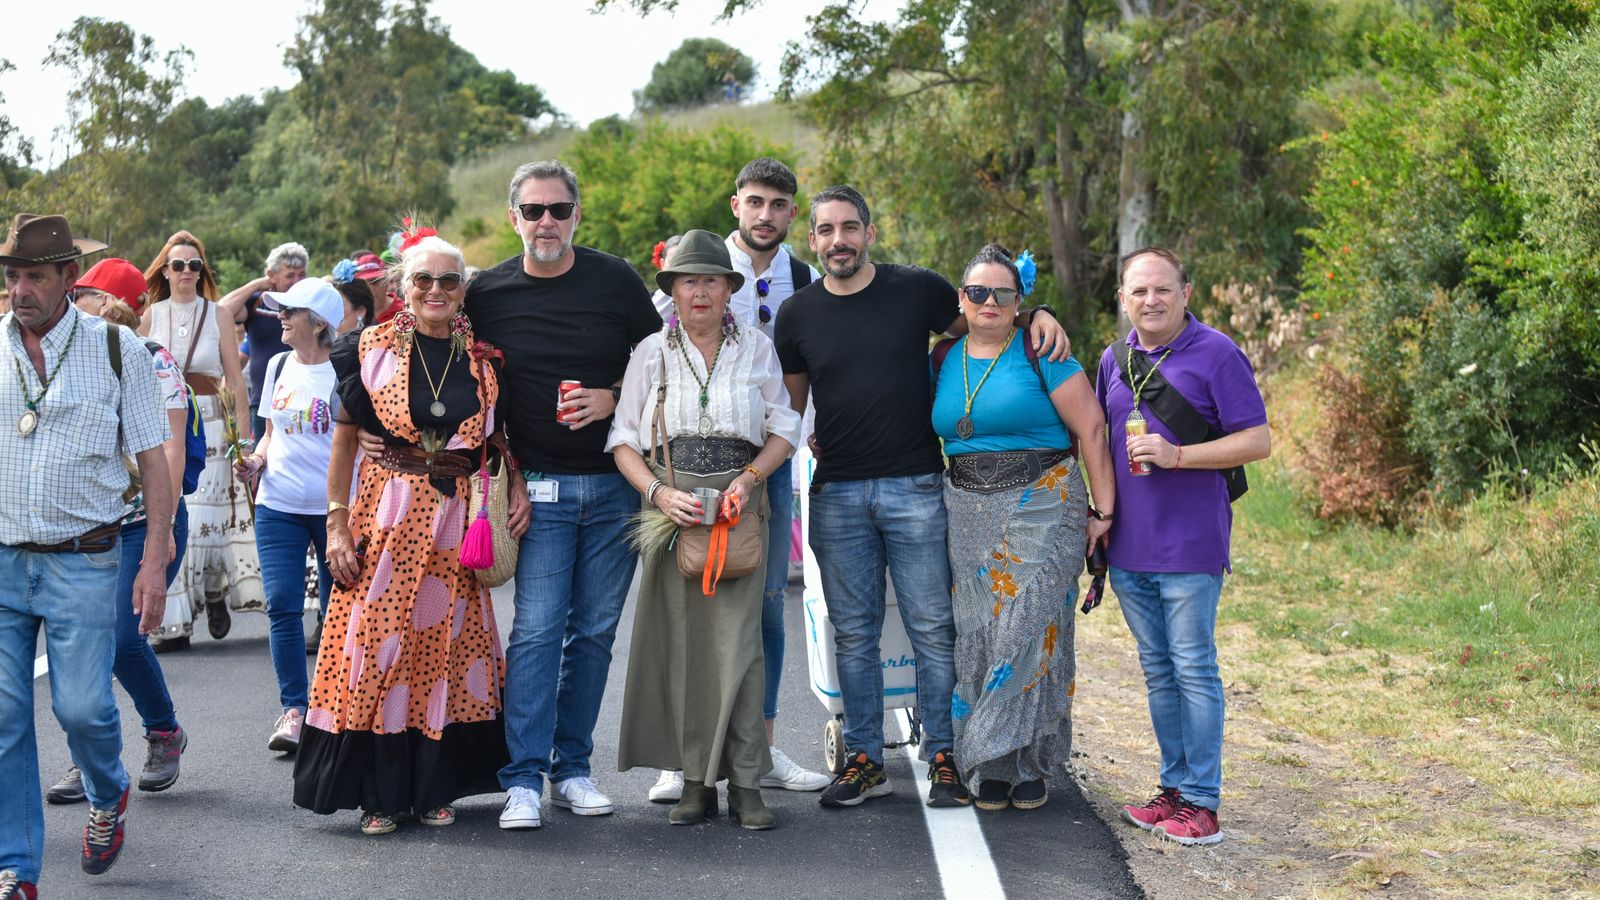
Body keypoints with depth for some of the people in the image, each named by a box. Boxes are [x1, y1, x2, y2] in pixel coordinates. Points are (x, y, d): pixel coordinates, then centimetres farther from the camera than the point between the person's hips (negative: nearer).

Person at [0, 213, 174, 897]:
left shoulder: (117, 348, 0)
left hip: (82, 562, -2)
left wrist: (154, 562, -4)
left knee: (82, 706, -5)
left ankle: (107, 798, 28)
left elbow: (153, 460, 2)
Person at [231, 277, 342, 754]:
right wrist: (255, 462, 0)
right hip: (278, 505, 4)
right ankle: (294, 710, -1)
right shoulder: (279, 366, 9)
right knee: (282, 606, -7)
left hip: (333, 507, -4)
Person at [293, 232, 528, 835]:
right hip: (388, 510, -2)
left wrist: (517, 488, -3)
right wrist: (336, 525, -5)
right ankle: (380, 793, 8)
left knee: (448, 642, 6)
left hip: (457, 518, 2)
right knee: (380, 641, -3)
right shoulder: (373, 350, -2)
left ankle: (435, 787, 17)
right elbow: (344, 439, 0)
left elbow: (500, 437, 15)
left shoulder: (482, 358, 5)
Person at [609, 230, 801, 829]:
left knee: (737, 641, -8)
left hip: (739, 509, -1)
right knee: (680, 640, -1)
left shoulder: (757, 348, 9)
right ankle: (696, 780, 7)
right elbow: (624, 440, 6)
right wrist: (658, 493, -10)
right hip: (672, 509, 1)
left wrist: (748, 478, -7)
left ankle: (745, 784, -3)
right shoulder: (651, 352, 8)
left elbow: (783, 430, 10)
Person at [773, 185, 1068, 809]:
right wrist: (814, 444, 0)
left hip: (915, 487, -2)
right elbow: (789, 406, 16)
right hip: (836, 494, 2)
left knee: (934, 630, 0)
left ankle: (943, 758, 10)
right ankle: (865, 760, 17)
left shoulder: (918, 290, 0)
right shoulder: (799, 313, 6)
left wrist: (1036, 316, -1)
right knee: (853, 634, 8)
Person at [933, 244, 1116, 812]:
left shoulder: (1041, 354, -5)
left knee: (1031, 631, -8)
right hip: (968, 512, 4)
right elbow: (935, 432, 24)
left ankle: (1029, 764, 4)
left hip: (1040, 506, -4)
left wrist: (1104, 510, -9)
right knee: (977, 635, 2)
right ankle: (990, 768, 11)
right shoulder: (944, 360, 10)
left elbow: (1091, 429, -6)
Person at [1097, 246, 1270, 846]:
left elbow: (1258, 441, -10)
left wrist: (1175, 455, -18)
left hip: (1189, 547, -6)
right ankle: (1174, 789, 21)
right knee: (1158, 672, 12)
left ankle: (1202, 801, 3)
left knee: (1193, 670, -3)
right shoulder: (1115, 359, 12)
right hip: (1127, 547, 6)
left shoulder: (1216, 354, -7)